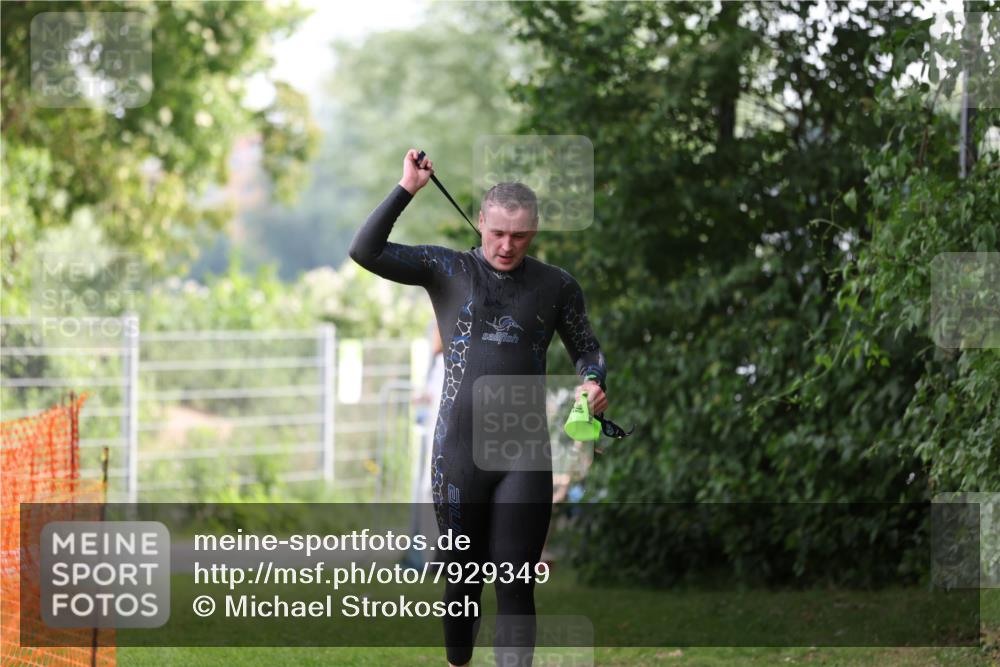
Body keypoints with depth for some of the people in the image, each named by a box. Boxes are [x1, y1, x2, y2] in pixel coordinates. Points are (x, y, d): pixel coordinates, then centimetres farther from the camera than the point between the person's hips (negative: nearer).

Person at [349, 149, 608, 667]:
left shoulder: (556, 286, 6)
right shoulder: (447, 269, 2)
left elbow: (586, 349, 18)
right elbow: (366, 251, -8)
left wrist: (593, 382, -4)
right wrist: (406, 189, -13)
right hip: (458, 450, 0)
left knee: (515, 585, -4)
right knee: (463, 578, 10)